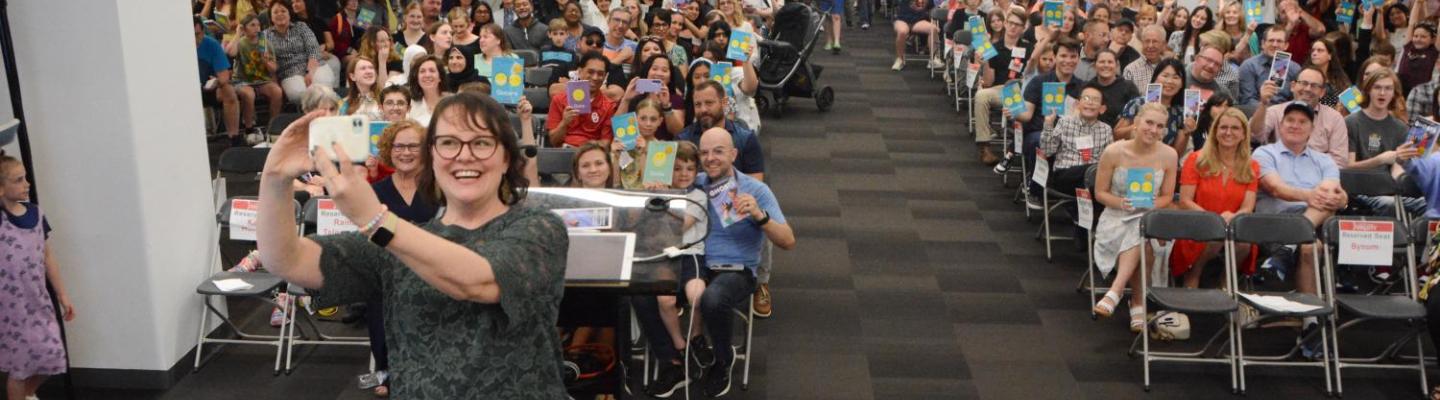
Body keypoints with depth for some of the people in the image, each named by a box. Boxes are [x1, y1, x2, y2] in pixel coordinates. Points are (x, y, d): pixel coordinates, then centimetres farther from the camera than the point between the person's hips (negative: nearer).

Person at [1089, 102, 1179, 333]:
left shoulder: (1168, 155, -2)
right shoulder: (1114, 152, -7)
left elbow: (1167, 197, 5)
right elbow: (1100, 193, 0)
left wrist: (1150, 205, -16)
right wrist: (1120, 203, -20)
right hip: (1116, 218, 0)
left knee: (1139, 233, -36)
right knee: (1138, 244, -33)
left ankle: (1114, 294, -38)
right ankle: (1138, 303, -24)